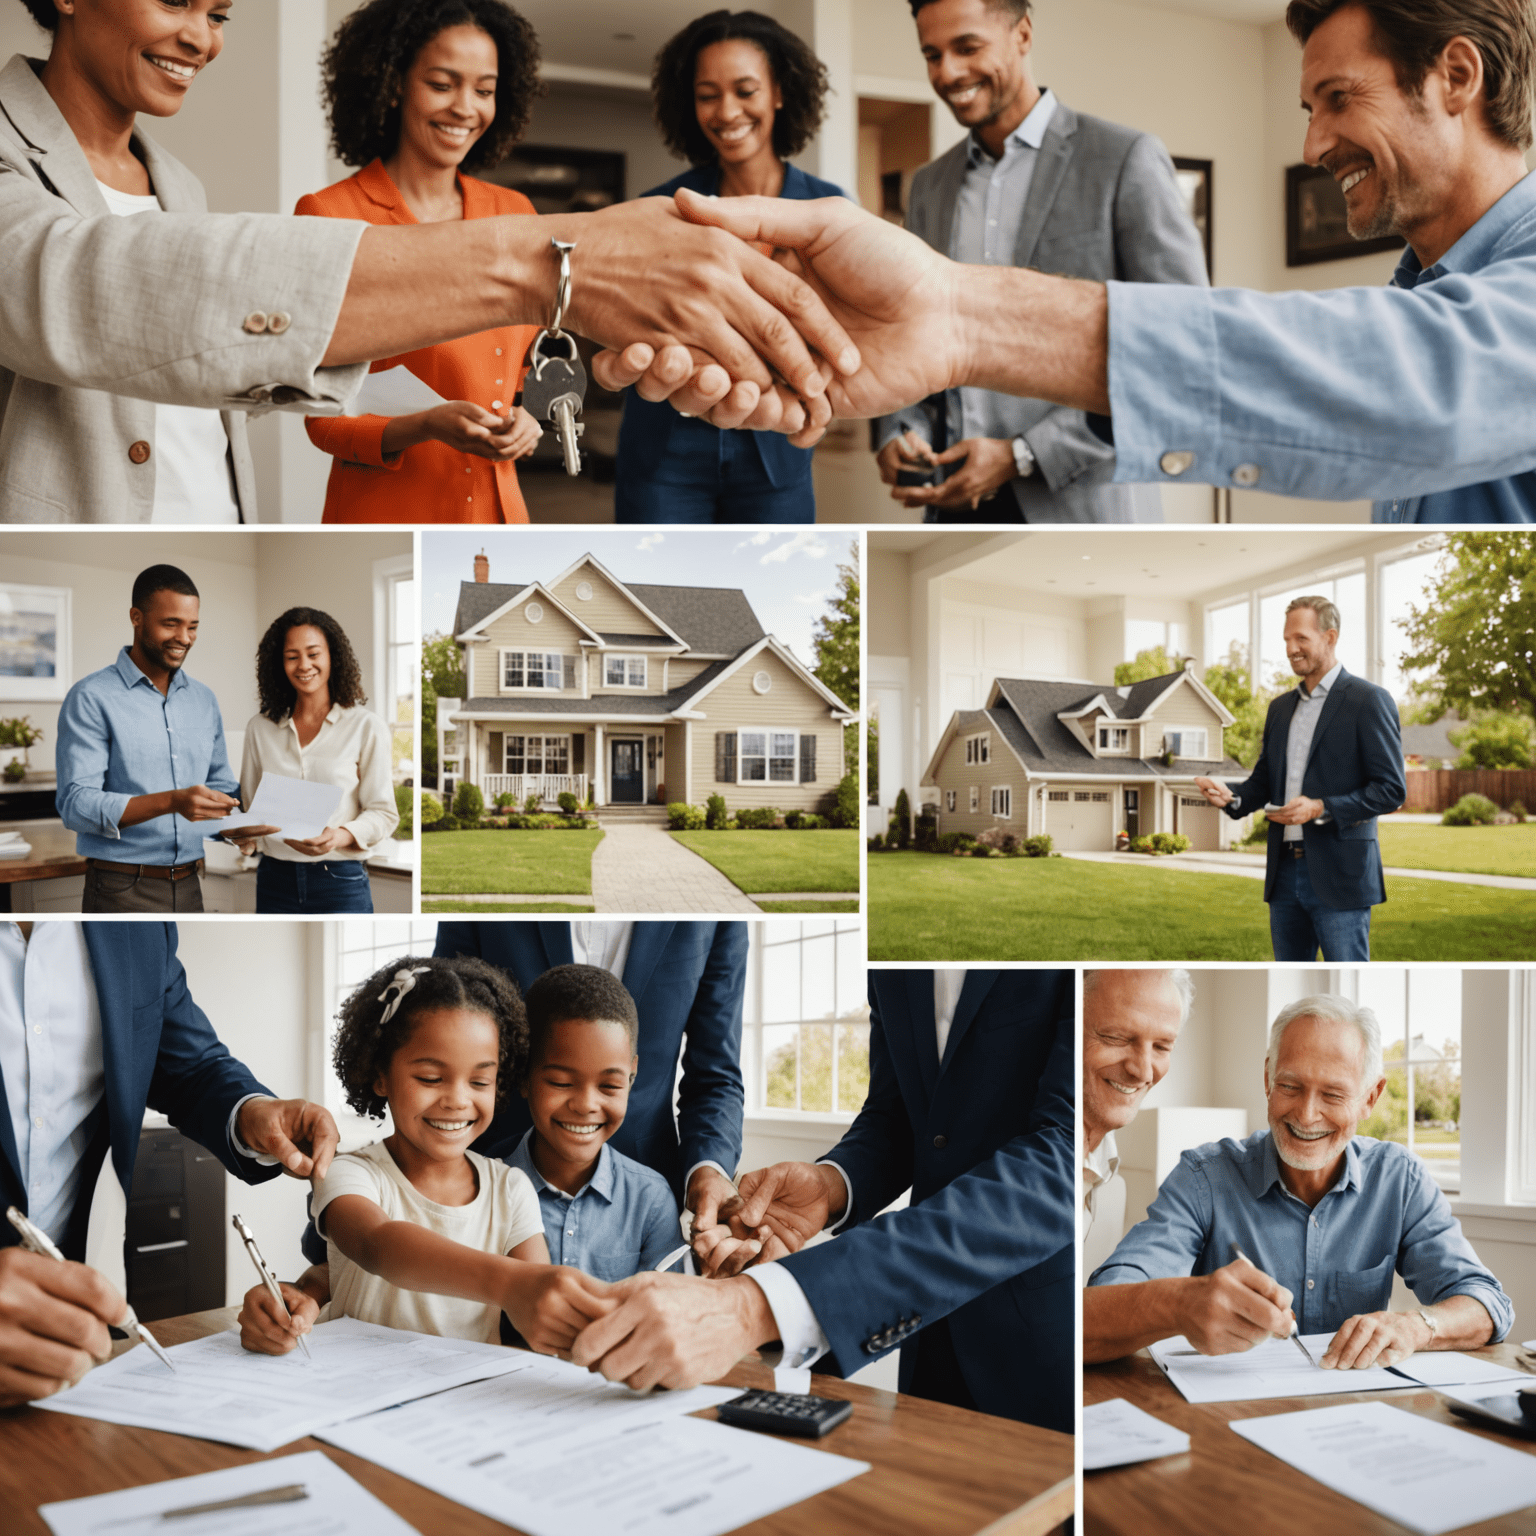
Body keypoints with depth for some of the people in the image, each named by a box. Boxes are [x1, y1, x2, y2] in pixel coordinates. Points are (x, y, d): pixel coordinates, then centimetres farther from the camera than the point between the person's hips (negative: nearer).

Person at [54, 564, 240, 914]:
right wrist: (172, 802, -28)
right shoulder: (91, 698, -7)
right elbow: (76, 804, -16)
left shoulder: (204, 700, 12)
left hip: (189, 886, 5)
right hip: (122, 889, -5)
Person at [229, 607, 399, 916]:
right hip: (275, 879, 3)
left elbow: (384, 812, -4)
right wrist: (240, 833, -8)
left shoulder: (366, 727, -3)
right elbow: (249, 806, 14)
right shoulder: (258, 728, 10)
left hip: (340, 882, -3)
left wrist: (341, 837, -22)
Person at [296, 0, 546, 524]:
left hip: (500, 504, 5)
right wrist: (425, 427, -26)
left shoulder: (514, 212, 5)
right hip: (386, 509, -4)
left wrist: (524, 420, -6)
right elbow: (326, 418, -8)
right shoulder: (329, 217, -9)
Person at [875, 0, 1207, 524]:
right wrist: (897, 435, -4)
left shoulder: (1126, 159, -4)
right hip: (958, 506, 5)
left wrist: (1024, 456, -16)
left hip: (1081, 506, -4)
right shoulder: (929, 185, 12)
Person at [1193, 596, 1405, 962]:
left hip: (1338, 874, -7)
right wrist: (1230, 796, -4)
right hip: (1285, 870, 7)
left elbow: (1391, 789, -10)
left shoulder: (1369, 701, -5)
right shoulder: (1281, 707, 17)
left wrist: (1321, 809, -21)